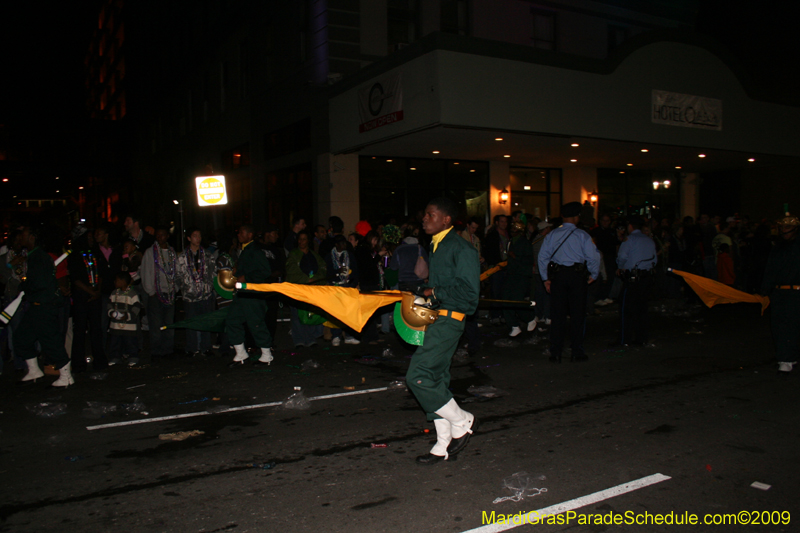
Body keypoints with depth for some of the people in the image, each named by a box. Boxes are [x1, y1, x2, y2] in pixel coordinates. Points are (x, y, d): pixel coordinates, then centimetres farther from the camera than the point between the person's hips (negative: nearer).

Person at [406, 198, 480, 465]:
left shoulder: (462, 249, -13)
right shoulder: (436, 247, 16)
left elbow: (468, 292, -17)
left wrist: (434, 292, -15)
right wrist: (424, 291, 10)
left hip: (449, 320, -10)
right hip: (434, 318, 10)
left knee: (418, 376, -13)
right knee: (435, 380, 11)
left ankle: (462, 421, 6)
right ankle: (444, 445, 21)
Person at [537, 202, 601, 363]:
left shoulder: (552, 235, 4)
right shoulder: (582, 235, -4)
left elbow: (542, 256, 3)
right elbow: (593, 257, -8)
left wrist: (546, 278, 9)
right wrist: (593, 275, 7)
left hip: (557, 275, 3)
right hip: (577, 275, -2)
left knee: (557, 315, 6)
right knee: (578, 314, 7)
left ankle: (555, 353, 6)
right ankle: (577, 352, 10)